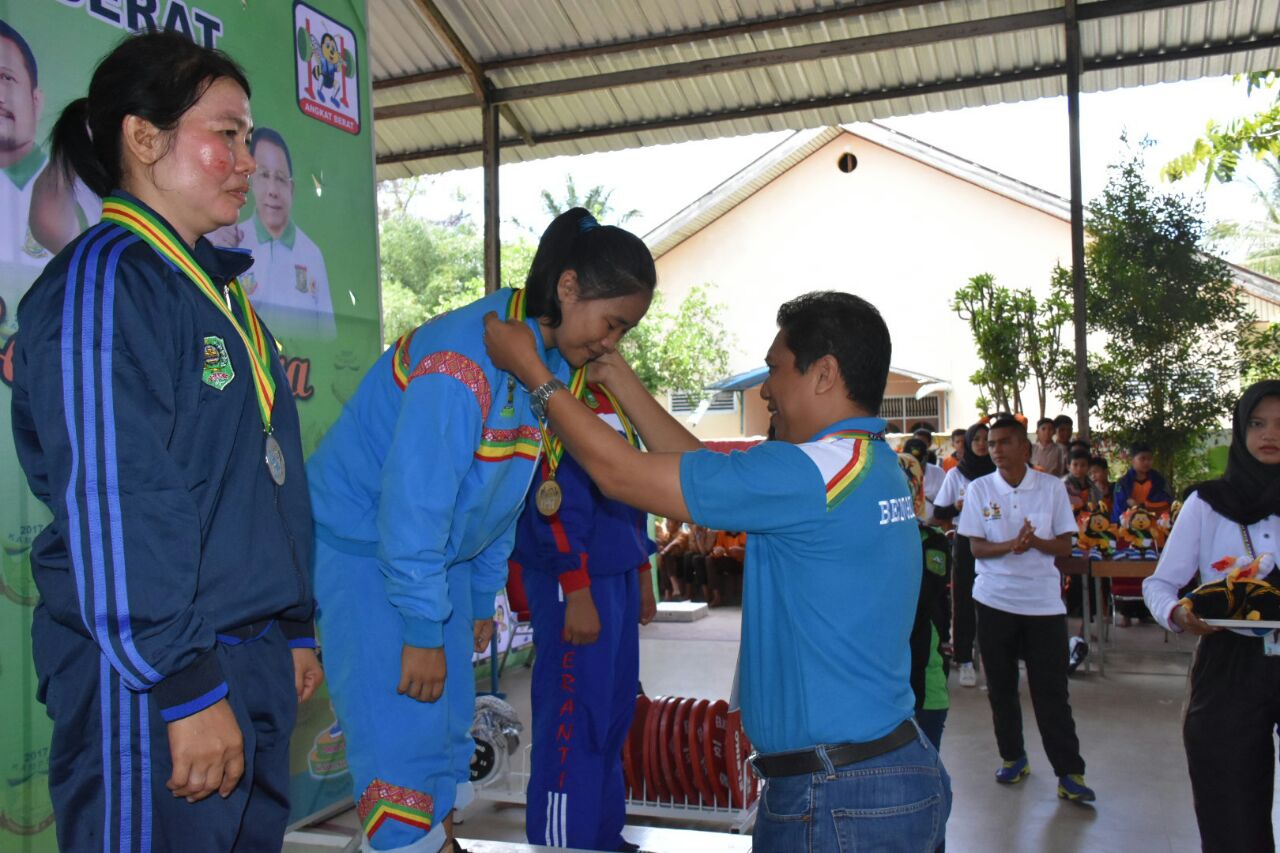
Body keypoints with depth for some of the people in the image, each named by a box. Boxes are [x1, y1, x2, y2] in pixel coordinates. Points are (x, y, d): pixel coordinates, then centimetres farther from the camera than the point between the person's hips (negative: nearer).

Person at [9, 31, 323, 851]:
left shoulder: (216, 287, 15)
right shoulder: (103, 278, -12)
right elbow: (109, 501, -20)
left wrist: (295, 628, 18)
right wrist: (185, 687, -20)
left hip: (254, 661, 8)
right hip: (156, 684, -8)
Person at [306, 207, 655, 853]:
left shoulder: (549, 361, 1)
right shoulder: (465, 357, -28)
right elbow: (412, 502, -28)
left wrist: (482, 600, 12)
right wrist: (422, 632, -21)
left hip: (440, 552, 8)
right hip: (362, 546, -8)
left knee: (448, 732, 13)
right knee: (402, 743, -6)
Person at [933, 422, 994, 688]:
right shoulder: (955, 474, 3)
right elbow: (939, 512, 4)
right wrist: (957, 507, -16)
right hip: (966, 543, 0)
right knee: (963, 600, 1)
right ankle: (964, 659, 8)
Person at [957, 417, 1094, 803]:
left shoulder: (1051, 487, 0)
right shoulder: (979, 489, 0)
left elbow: (1065, 545, 0)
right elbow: (976, 547, -3)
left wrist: (1035, 541, -20)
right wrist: (1010, 545, -23)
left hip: (1044, 601, -1)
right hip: (995, 600, 1)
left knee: (1052, 690, 0)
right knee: (1001, 687, 10)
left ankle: (1069, 772, 8)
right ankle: (1013, 757, 26)